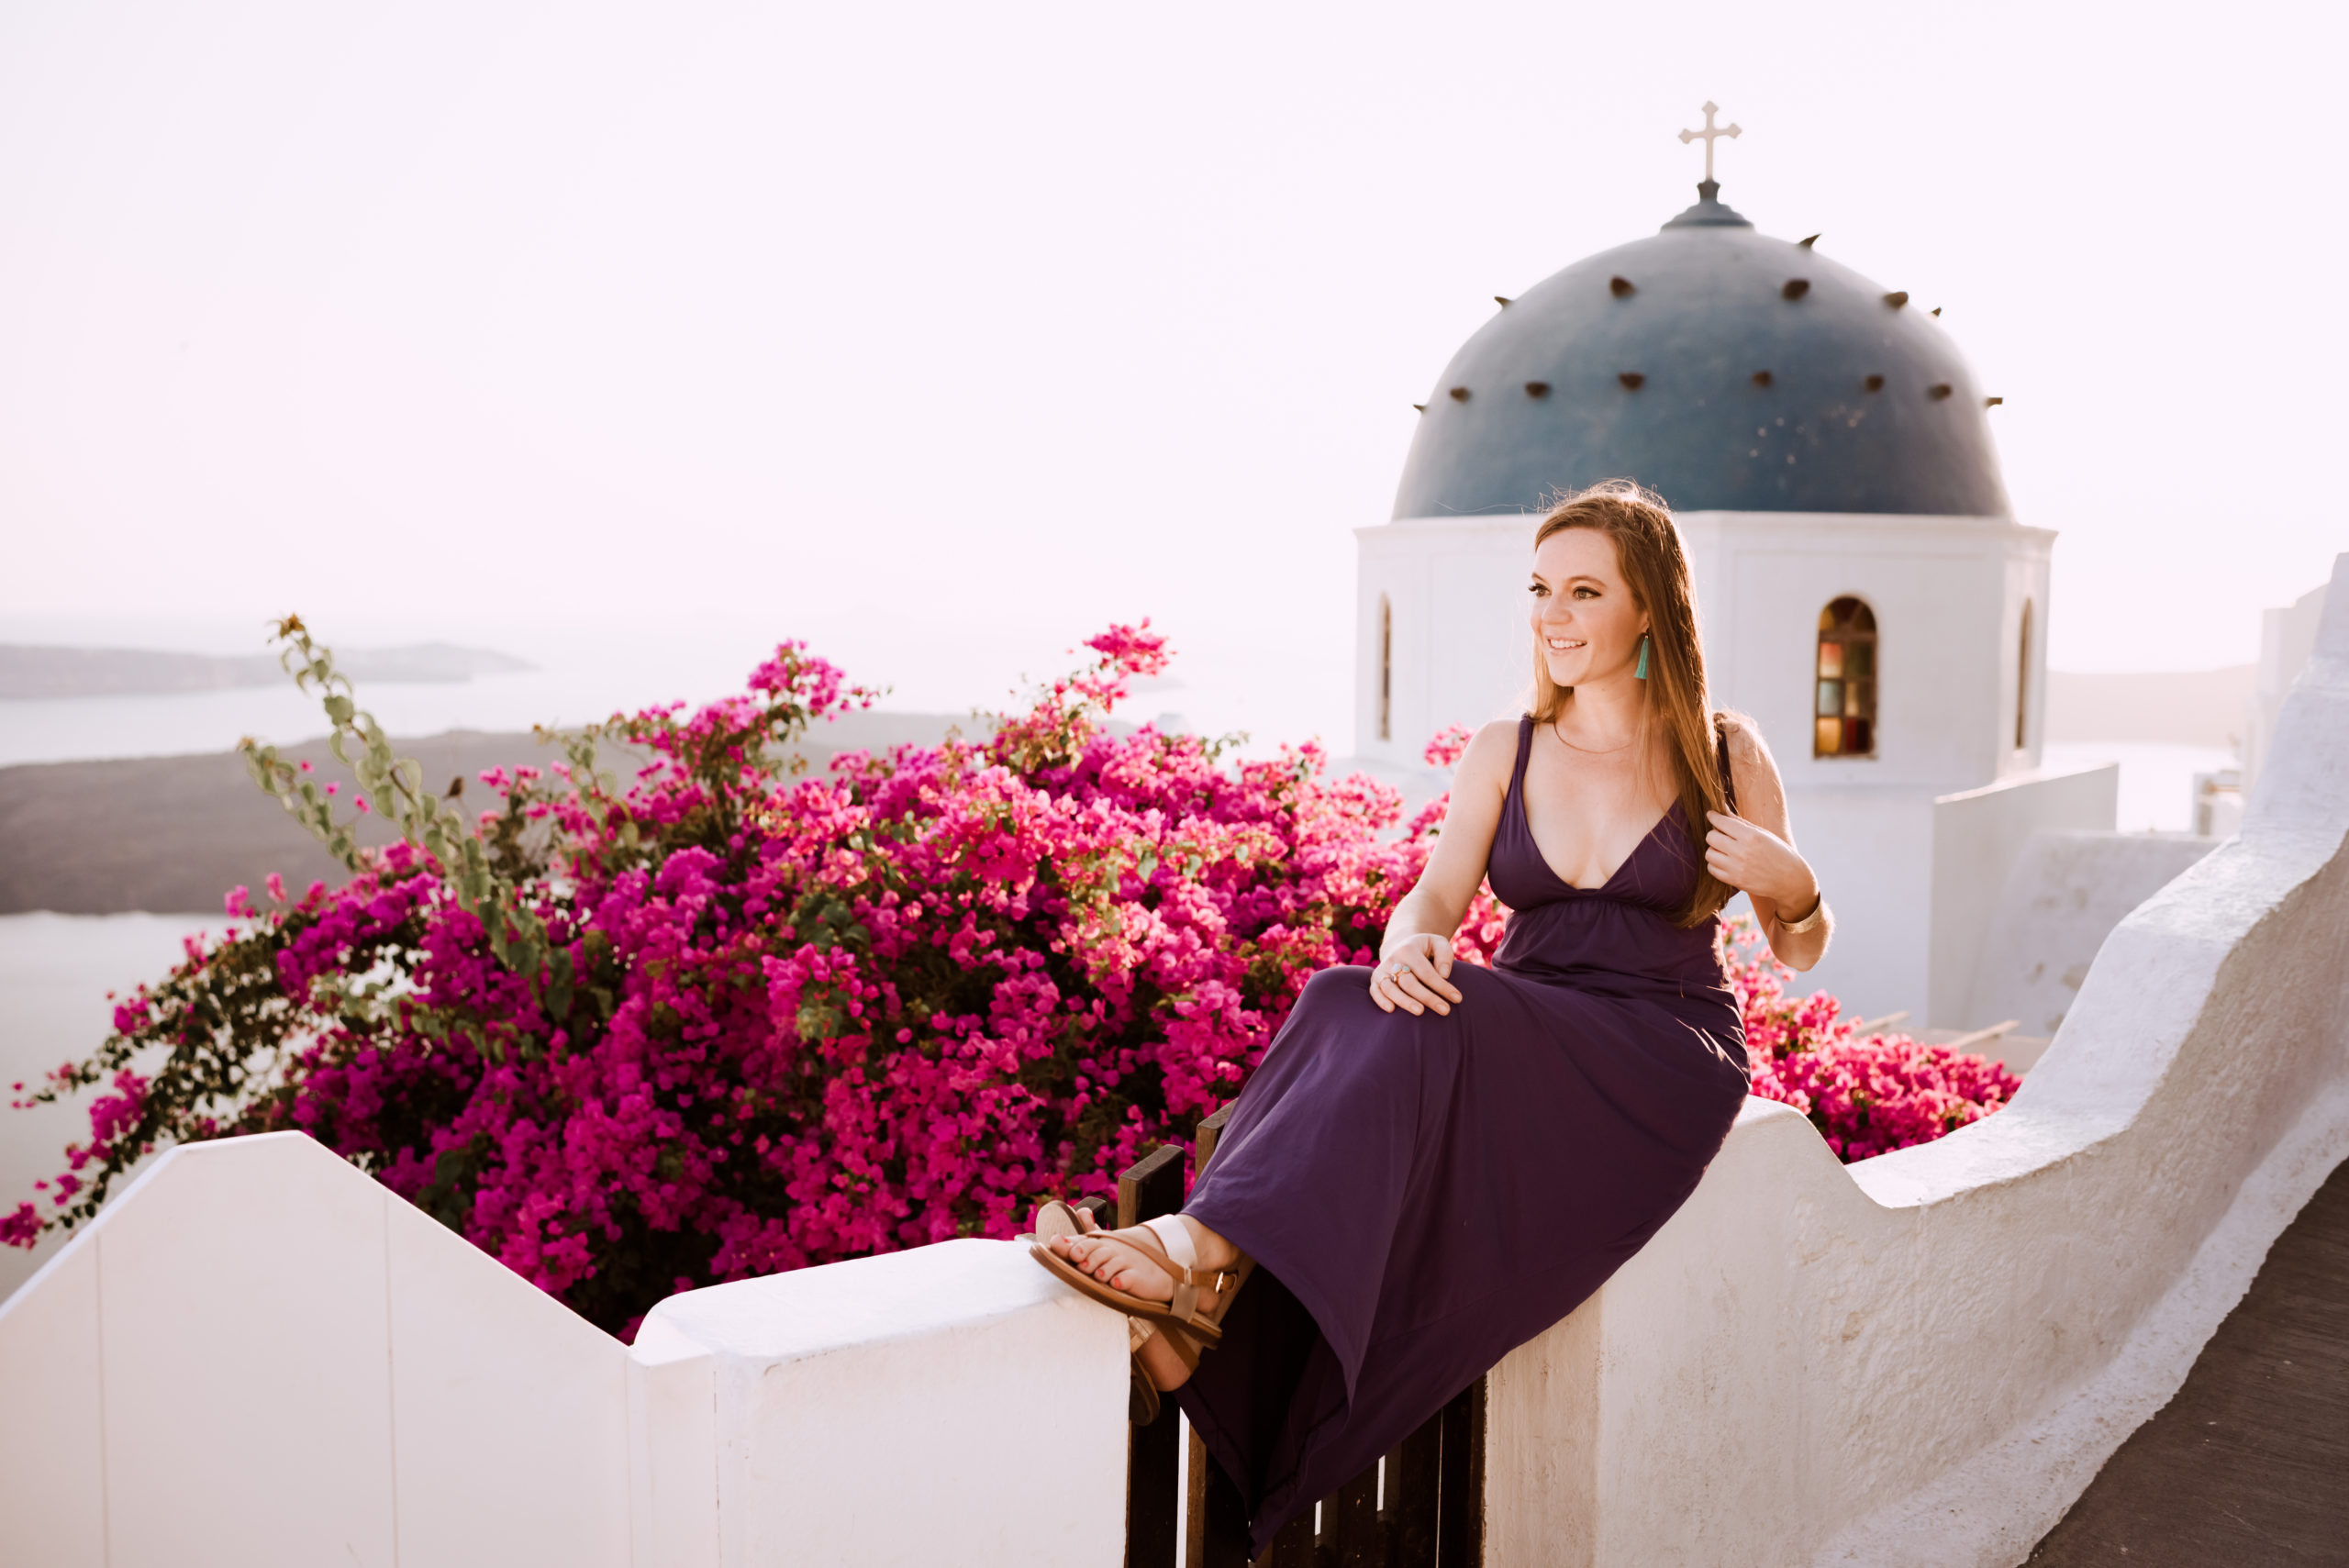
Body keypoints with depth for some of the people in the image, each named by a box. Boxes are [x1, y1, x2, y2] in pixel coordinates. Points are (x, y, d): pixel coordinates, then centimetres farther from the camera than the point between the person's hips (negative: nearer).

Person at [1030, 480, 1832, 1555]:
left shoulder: (1726, 753, 4)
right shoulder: (1504, 753, 11)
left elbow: (1801, 952, 11)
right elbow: (1435, 898, -2)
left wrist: (1792, 885, -13)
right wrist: (1406, 947, -26)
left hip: (1665, 1057, -3)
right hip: (1520, 1043, 3)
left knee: (1432, 1025, -34)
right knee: (1343, 1005, -31)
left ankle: (1205, 1250, -43)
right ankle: (1197, 1318, -43)